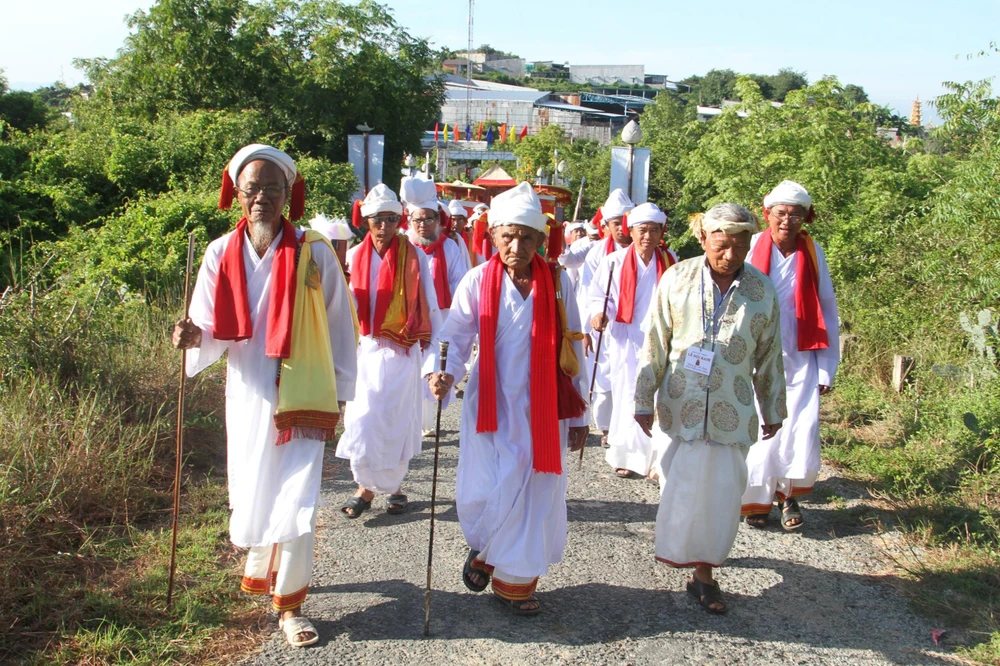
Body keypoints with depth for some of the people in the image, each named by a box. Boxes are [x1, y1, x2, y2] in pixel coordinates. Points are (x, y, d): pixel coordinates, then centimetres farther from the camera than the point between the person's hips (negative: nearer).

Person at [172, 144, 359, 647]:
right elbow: (212, 333, 1)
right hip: (247, 397, 2)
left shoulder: (314, 252, -7)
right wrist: (194, 337, -22)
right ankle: (260, 566, 46)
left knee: (295, 503, -4)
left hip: (302, 398, -2)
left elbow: (340, 325, 1)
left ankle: (289, 604, 17)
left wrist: (342, 389, 4)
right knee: (251, 496, 14)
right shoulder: (221, 254, -1)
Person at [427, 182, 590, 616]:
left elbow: (572, 350, 4)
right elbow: (456, 335, -7)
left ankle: (516, 581, 27)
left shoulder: (557, 282, -1)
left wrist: (578, 416, 5)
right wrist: (443, 372, -29)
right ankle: (484, 549, 28)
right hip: (490, 405, -1)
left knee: (536, 496, 5)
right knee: (484, 494, -7)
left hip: (543, 409, 1)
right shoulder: (478, 281, -4)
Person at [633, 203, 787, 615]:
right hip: (680, 407, -1)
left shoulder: (761, 291, -1)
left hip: (731, 412, 1)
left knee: (721, 494, 5)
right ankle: (678, 548, 32)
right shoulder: (677, 280, -5)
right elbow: (655, 346, 0)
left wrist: (773, 410, 15)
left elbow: (768, 358, 8)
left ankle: (704, 573, 19)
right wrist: (643, 400, 2)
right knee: (680, 488, 6)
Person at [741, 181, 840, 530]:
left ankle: (789, 492, 20)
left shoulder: (813, 252, 0)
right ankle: (758, 498, 21)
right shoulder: (752, 248, -5)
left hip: (800, 361, 1)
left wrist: (827, 369, 3)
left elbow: (827, 311, 5)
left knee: (801, 432, -5)